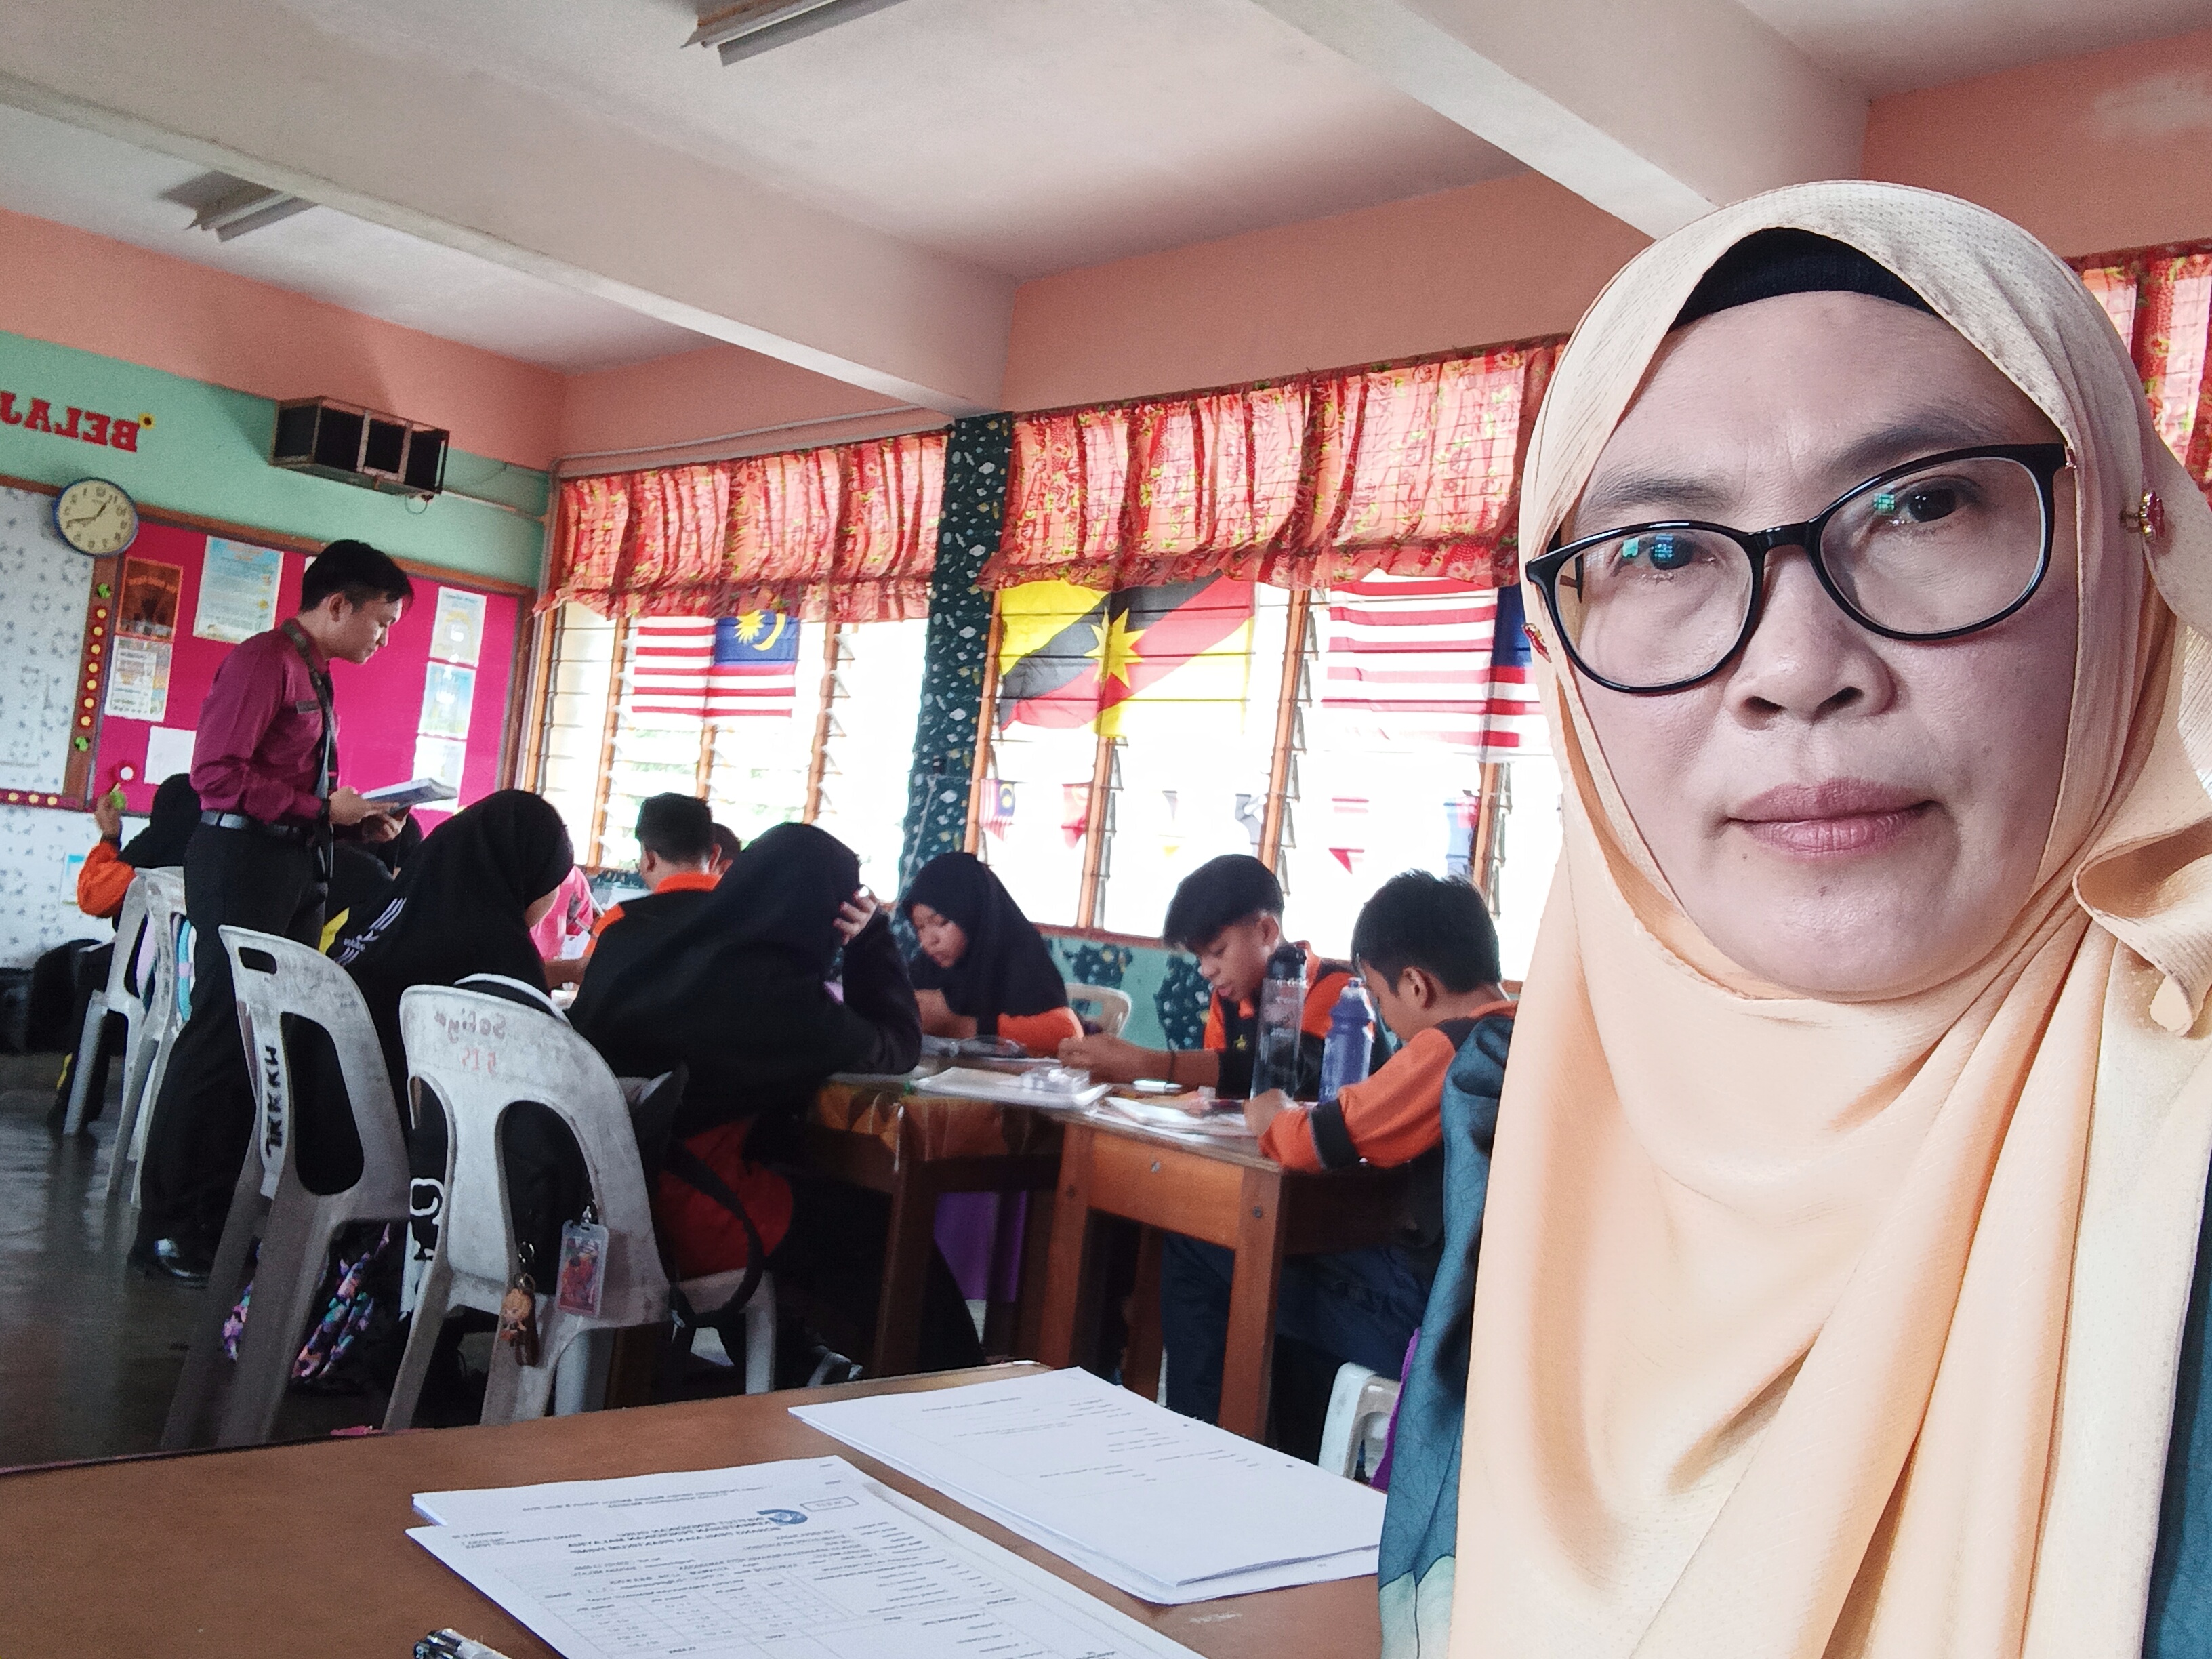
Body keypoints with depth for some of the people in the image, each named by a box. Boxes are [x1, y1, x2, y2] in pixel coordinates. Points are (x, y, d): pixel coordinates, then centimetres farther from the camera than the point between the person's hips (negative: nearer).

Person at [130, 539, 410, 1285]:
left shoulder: (314, 676, 20)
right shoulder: (265, 659, -9)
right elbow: (217, 773, -17)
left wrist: (358, 822, 8)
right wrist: (322, 810, -16)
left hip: (296, 868, 9)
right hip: (244, 861, -9)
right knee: (220, 1035, -6)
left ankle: (220, 1212, 16)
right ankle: (166, 1230, 3)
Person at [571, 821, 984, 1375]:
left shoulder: (634, 940, 1)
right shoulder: (774, 990, -17)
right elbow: (898, 1049, -3)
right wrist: (873, 931, 1)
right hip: (683, 1217, -7)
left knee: (826, 1192, 28)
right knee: (887, 1226, 14)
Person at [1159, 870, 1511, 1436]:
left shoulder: (1452, 1047, -21)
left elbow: (1308, 1143, -16)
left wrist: (1273, 1118, 6)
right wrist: (1308, 1114, 8)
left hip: (1430, 1318, -9)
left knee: (1192, 1252, 4)